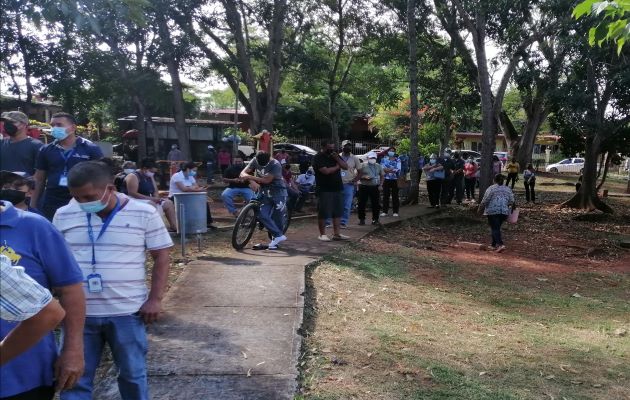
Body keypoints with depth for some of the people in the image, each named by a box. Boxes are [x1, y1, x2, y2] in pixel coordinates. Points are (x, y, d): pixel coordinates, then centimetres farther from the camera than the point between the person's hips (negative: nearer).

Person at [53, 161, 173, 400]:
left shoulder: (144, 214, -6)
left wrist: (155, 299, -8)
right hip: (78, 313, 2)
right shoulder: (64, 216, 1)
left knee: (133, 374, 13)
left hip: (127, 312, -2)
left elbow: (161, 256, -2)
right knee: (74, 378, 10)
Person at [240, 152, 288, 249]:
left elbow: (267, 180, -24)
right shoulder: (255, 161, -7)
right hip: (264, 192, 4)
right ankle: (279, 235, -4)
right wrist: (252, 182, -30)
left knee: (278, 217, -2)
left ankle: (275, 238, 13)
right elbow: (243, 173, -11)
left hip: (278, 192, -4)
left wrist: (250, 177, -24)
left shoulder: (275, 165, -22)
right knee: (263, 215, -9)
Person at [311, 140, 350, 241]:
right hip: (324, 190, -7)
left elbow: (346, 167, 9)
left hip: (338, 188, 7)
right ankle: (322, 234, 8)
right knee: (323, 213, -2)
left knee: (338, 212, 7)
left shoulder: (334, 155, 14)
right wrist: (337, 166, -4)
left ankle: (336, 234, 13)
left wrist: (337, 158, -7)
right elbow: (326, 171, -21)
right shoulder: (318, 158, -8)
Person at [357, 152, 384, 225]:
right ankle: (362, 219, 9)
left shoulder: (378, 166, 12)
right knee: (362, 204, -1)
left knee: (376, 204, 2)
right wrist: (364, 177, -17)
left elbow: (382, 176, 13)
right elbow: (358, 175, 2)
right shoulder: (363, 166, 2)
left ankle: (375, 219, 12)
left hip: (375, 187, 2)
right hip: (364, 186, -2)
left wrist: (380, 185, 2)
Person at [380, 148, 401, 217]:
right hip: (386, 179, 1)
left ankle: (395, 212, 7)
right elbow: (382, 168, -5)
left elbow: (398, 169, -8)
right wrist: (393, 170, -13)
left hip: (395, 180, -1)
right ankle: (385, 211, 9)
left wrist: (388, 169, -12)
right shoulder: (384, 159, 8)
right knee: (385, 196, 2)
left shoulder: (397, 160, 6)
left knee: (395, 196, 1)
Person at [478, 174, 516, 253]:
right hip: (504, 211, 5)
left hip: (493, 211, -5)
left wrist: (480, 208, 7)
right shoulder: (508, 189, 12)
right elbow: (512, 202, 10)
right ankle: (494, 244, 23)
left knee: (495, 228, -5)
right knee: (497, 227, 18)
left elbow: (485, 200, -5)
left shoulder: (491, 188, -2)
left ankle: (500, 244, -21)